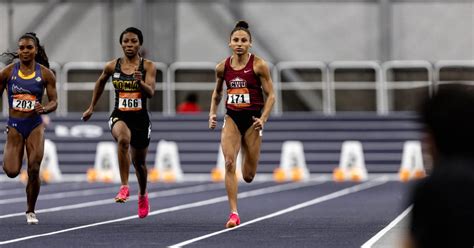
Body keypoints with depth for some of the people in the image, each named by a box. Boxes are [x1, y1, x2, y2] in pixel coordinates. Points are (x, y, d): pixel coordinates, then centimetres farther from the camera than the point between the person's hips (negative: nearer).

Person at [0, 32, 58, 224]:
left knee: (34, 170, -8)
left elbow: (54, 102, 0)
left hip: (35, 125, 0)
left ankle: (30, 211, 11)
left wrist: (44, 109, -22)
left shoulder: (45, 74, -2)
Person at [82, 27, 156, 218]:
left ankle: (143, 195, 46)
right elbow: (100, 83, 20)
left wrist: (141, 82, -35)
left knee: (139, 163, 16)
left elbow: (151, 93, -15)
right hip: (119, 116, -1)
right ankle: (124, 187, -34)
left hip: (140, 118, 1)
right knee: (123, 138, -37)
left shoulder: (148, 66, -4)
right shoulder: (112, 66, 0)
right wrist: (92, 107, 23)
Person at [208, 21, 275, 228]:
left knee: (248, 176, 4)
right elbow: (217, 92, 19)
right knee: (229, 163, -19)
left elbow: (270, 95, -5)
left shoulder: (259, 65, -8)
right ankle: (234, 213, -16)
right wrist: (212, 113, 6)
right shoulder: (222, 67, 2)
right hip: (232, 119, 2)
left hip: (252, 119, -2)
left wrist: (263, 119, -17)